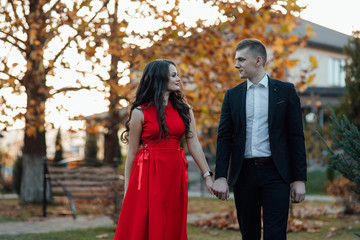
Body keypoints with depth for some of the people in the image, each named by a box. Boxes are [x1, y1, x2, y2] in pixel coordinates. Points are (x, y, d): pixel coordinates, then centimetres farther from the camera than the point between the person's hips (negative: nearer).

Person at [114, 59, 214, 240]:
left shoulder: (184, 110, 9)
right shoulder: (140, 113, -1)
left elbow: (194, 145, 6)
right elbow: (132, 153, 1)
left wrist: (207, 176, 0)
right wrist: (128, 188, 1)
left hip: (174, 175, 3)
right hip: (148, 175, -3)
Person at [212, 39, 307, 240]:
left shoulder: (285, 91, 3)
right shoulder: (232, 95, 10)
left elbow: (296, 137, 2)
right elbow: (224, 138, 6)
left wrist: (300, 179, -4)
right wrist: (220, 177, -5)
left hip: (275, 173, -3)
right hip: (243, 173, 3)